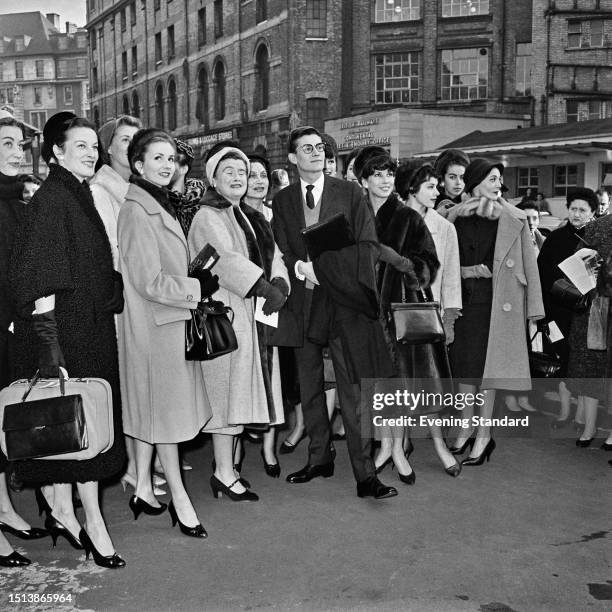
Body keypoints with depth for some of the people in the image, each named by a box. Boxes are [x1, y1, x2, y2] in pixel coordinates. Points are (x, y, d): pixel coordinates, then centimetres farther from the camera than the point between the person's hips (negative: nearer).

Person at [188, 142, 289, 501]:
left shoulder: (251, 217, 19)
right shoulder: (208, 217, -5)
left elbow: (274, 257, 9)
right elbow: (227, 259, -20)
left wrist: (280, 284, -11)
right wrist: (264, 286, -25)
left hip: (255, 316, 8)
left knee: (241, 389, 9)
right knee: (227, 390, -6)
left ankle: (228, 464, 18)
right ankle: (224, 474, 1)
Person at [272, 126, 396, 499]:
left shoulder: (350, 194, 5)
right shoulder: (283, 201, 12)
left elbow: (367, 245, 0)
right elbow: (280, 250, 8)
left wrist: (328, 270, -13)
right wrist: (300, 268, -13)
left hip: (345, 300, -3)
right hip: (303, 300, 3)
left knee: (353, 389, -6)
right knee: (309, 385, 11)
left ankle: (365, 475, -2)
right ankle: (319, 458, 25)